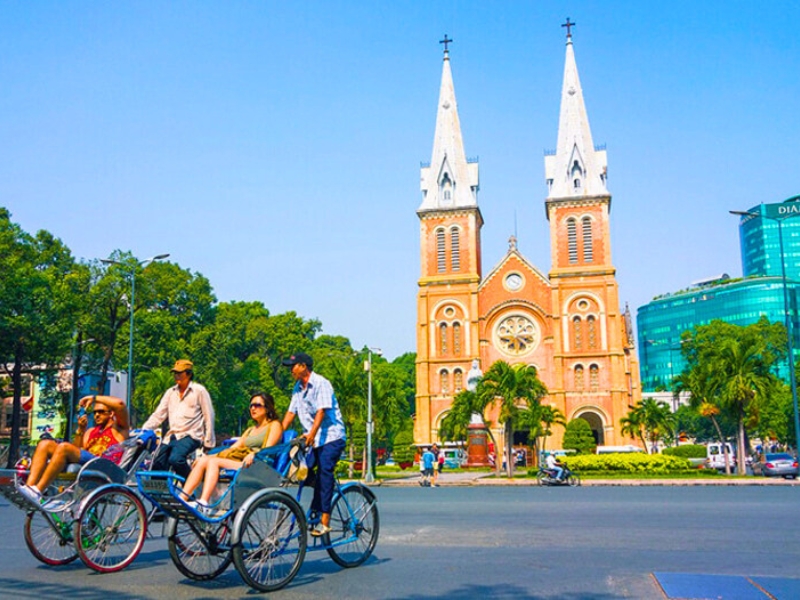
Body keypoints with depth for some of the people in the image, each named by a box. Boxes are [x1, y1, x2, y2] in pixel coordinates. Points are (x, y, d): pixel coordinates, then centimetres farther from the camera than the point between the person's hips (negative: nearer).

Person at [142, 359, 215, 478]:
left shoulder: (199, 391, 0)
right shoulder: (170, 392, 15)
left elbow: (209, 417, -1)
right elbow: (158, 415, 11)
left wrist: (208, 443, -4)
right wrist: (143, 430, -5)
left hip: (190, 436, -6)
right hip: (172, 436, 6)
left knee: (175, 459, -29)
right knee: (157, 464, -3)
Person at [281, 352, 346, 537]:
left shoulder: (321, 383, -11)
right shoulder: (297, 388, 13)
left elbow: (321, 411, -21)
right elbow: (291, 412, 11)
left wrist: (312, 433, -33)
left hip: (331, 437, -7)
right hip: (310, 439, 7)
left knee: (324, 473, -14)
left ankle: (324, 520, -14)